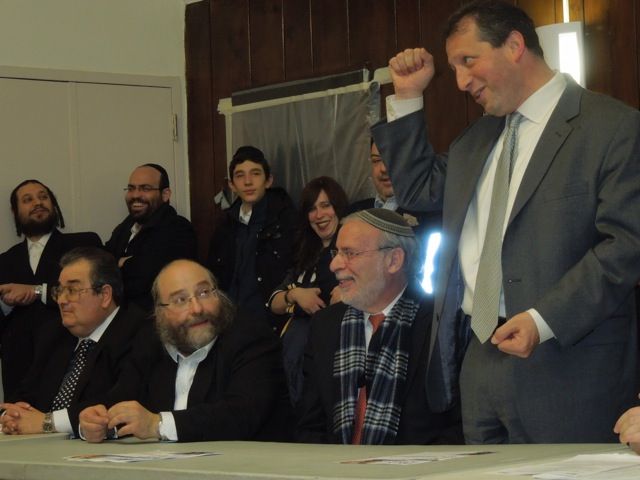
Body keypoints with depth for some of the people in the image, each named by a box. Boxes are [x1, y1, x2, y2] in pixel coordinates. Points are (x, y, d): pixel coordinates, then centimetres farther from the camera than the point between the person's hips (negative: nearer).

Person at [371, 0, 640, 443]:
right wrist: (408, 98, 18)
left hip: (566, 363, -7)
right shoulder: (477, 139, 19)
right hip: (480, 355, 7)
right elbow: (417, 190, 28)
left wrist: (543, 321, -22)